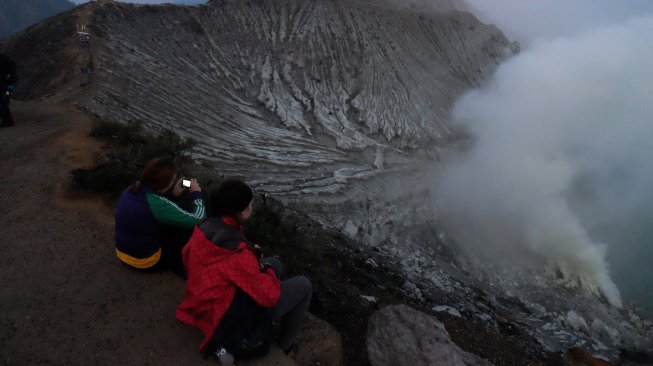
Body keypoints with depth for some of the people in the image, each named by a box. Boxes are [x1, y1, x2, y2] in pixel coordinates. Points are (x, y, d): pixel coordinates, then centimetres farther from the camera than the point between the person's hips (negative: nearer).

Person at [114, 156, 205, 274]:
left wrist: (172, 195, 3)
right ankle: (180, 264, 15)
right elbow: (198, 220, -23)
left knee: (175, 223, 17)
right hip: (145, 262, -7)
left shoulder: (131, 190, -9)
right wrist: (196, 194, -8)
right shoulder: (158, 205, -32)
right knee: (193, 231, 0)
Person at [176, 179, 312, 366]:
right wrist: (266, 270, -6)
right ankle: (284, 347, 24)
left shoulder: (204, 229, -10)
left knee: (275, 263, 21)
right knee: (303, 285, 4)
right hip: (234, 319, -8)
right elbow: (269, 295, -27)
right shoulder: (238, 252, -34)